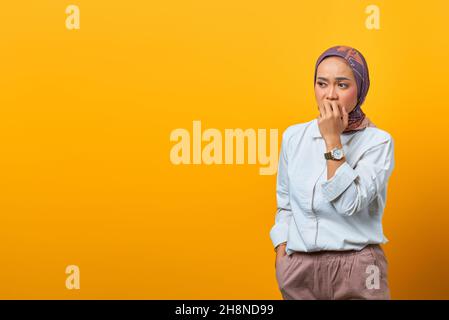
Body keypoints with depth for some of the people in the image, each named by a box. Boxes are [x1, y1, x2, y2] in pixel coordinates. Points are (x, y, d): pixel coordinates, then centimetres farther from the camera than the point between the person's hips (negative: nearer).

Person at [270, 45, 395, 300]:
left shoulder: (378, 141, -8)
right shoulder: (294, 136, 3)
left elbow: (349, 204, -18)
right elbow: (285, 205, 11)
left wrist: (333, 140, -18)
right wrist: (281, 259, 3)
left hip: (355, 268, -3)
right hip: (299, 268, 3)